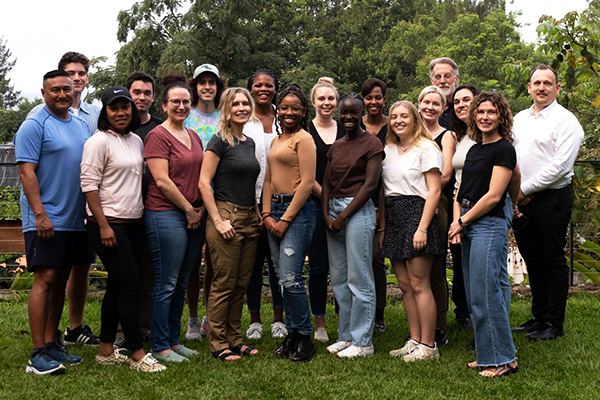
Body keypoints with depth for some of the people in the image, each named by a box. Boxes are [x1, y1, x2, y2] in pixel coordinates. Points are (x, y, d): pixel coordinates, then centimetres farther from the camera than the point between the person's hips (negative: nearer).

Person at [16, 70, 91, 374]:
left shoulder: (81, 126, 16)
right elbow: (26, 171, -13)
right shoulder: (34, 125, -6)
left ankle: (51, 343, 19)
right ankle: (38, 354, -5)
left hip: (75, 219, 7)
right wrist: (40, 214, -20)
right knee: (45, 279, -9)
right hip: (45, 220, -7)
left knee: (61, 280, 10)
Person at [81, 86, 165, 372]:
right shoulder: (99, 141, -8)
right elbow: (89, 184, -12)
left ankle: (106, 351, 20)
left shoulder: (136, 141, 14)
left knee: (117, 286, 11)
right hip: (108, 225, -8)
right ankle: (137, 355, 0)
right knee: (129, 285, -8)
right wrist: (103, 225, -17)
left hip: (133, 224, 8)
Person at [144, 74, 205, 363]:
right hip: (166, 214, -8)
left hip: (194, 216, 8)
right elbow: (162, 180, -14)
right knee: (166, 284, -2)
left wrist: (201, 209, 5)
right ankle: (160, 347, 8)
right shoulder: (157, 136, -7)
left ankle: (173, 340, 23)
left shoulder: (194, 137, 16)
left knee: (181, 284, 13)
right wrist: (189, 209, -10)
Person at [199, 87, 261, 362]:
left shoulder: (249, 143, 15)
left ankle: (234, 339, 22)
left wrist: (257, 214, 15)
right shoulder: (220, 141, -7)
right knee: (223, 284, -2)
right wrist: (218, 220, -16)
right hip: (226, 217, -7)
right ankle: (218, 344, 9)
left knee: (241, 284, 11)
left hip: (249, 219, 7)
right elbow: (204, 182, -13)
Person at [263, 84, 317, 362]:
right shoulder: (276, 139, 19)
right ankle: (292, 334, 19)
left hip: (298, 209, -8)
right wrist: (267, 214, 5)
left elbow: (307, 182, -13)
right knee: (282, 277, 9)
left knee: (290, 279, -10)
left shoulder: (303, 138, -5)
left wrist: (285, 219, -13)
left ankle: (304, 337, 4)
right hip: (274, 209, 8)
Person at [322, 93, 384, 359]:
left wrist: (343, 217, -13)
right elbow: (326, 183, 14)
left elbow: (370, 185, -11)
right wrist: (326, 215, -1)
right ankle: (346, 336, 21)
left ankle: (363, 342, 5)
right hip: (334, 210, 7)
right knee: (338, 278, 10)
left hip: (358, 210, -7)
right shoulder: (335, 147, 17)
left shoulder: (372, 144, -4)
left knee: (359, 278, -4)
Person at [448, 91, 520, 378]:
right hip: (468, 226, 9)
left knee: (486, 294, -7)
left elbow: (493, 195, -14)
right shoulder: (474, 149, 16)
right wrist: (457, 220, 1)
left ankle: (504, 359, 4)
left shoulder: (504, 149, -8)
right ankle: (487, 355, 21)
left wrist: (463, 221, -8)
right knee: (474, 296, 11)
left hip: (489, 225, -8)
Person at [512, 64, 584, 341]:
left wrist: (525, 188, -13)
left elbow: (560, 165, -16)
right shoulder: (519, 119, 14)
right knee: (533, 261, 13)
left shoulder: (565, 120, -7)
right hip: (521, 201, 6)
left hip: (552, 199, -6)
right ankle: (538, 317, 25)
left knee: (553, 261, 1)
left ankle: (554, 325, 10)